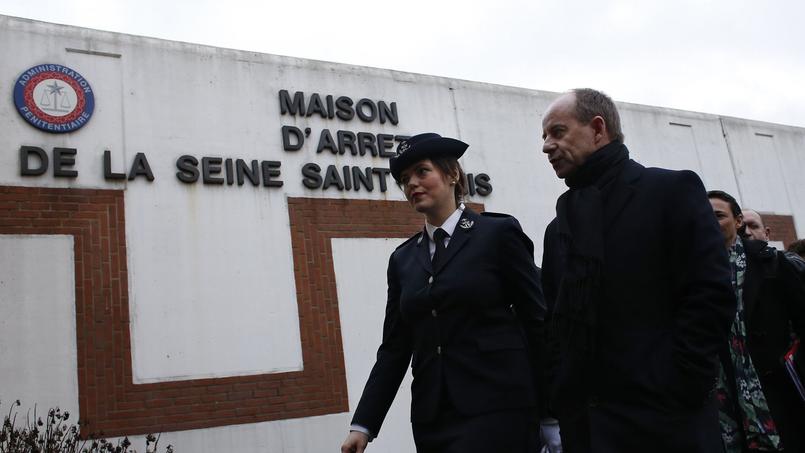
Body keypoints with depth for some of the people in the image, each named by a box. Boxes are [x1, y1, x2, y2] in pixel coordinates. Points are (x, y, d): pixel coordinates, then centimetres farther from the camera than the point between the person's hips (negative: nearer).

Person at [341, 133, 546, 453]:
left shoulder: (499, 233, -1)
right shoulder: (403, 259, 12)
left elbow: (537, 321, -2)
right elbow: (394, 348, 11)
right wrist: (363, 425, 5)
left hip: (497, 406, -5)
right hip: (432, 417, 5)